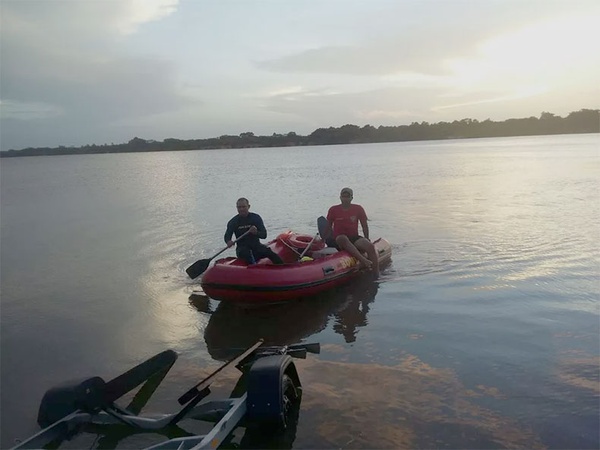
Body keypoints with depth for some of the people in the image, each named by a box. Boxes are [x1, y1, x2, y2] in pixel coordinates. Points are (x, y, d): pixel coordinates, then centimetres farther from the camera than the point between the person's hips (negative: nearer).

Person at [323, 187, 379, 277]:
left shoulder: (358, 209, 7)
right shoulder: (333, 210, 4)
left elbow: (364, 226, 11)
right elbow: (329, 227, 11)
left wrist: (367, 240, 4)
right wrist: (326, 240, 1)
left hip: (354, 238, 2)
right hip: (338, 241, -2)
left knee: (370, 246, -26)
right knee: (342, 238, -39)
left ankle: (376, 274, -26)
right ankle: (362, 260, -52)